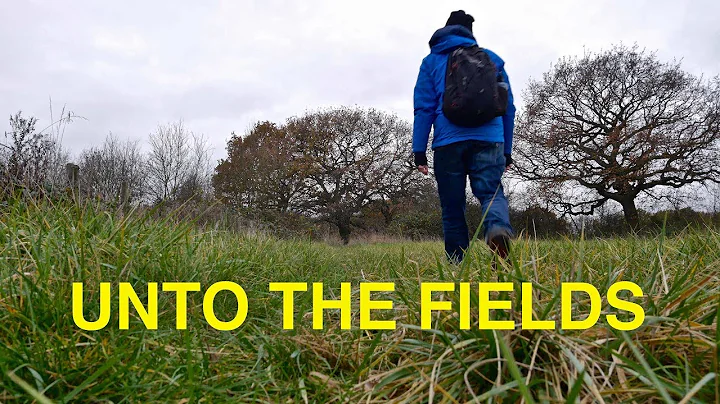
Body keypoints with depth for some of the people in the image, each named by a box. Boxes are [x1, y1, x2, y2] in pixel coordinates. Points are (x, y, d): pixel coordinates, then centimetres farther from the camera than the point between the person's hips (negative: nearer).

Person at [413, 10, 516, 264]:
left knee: (452, 207, 7)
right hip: (488, 138, 1)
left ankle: (457, 266, 6)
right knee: (491, 192, 0)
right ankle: (498, 228, -34)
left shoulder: (431, 61, 17)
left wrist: (419, 150, 2)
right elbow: (508, 106, 18)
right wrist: (507, 150, 21)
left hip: (448, 141, 0)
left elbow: (423, 107, 5)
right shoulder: (491, 58, 21)